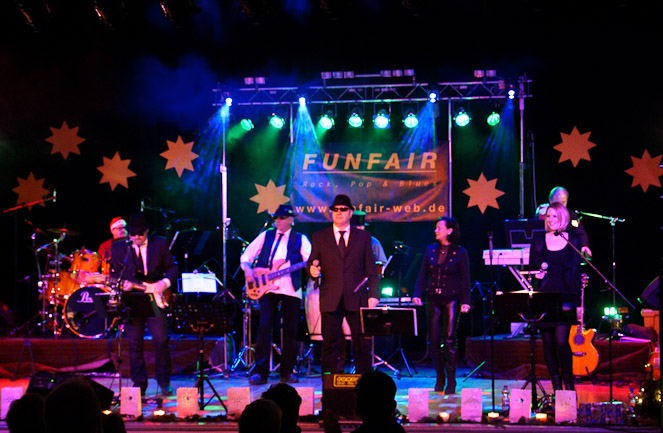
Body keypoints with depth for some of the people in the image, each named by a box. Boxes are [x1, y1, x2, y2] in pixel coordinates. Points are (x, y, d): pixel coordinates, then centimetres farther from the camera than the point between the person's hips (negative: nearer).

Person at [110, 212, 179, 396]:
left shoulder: (160, 244, 5)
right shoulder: (118, 247, 6)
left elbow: (173, 267, 8)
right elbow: (114, 272, 8)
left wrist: (165, 282, -9)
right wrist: (123, 283, -12)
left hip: (154, 298, -1)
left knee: (161, 340, -9)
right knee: (134, 344, 1)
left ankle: (164, 381, 6)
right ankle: (139, 384, 12)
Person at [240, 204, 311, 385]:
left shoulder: (300, 239, 9)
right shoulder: (266, 236, 14)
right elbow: (246, 256, 13)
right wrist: (248, 270, -6)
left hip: (290, 289, 0)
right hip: (267, 288, 0)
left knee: (291, 331, 2)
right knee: (264, 327, -9)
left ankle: (287, 371, 12)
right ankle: (260, 371, -7)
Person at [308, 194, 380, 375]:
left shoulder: (363, 237, 12)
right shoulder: (319, 237, 12)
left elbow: (371, 269, 9)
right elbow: (312, 263, 8)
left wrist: (373, 295, 0)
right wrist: (312, 269, -16)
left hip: (356, 299, 0)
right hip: (331, 299, 0)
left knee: (362, 344, -2)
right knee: (330, 344, -1)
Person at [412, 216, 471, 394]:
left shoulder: (460, 252, -1)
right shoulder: (431, 250, 10)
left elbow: (465, 279, -2)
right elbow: (422, 275, 10)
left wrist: (465, 301, -11)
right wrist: (417, 294, -2)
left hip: (451, 299, -4)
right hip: (433, 299, 4)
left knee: (450, 339, -6)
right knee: (434, 340, 1)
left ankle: (451, 380, 1)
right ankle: (440, 378, 14)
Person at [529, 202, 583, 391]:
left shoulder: (573, 240, 7)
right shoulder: (538, 241, 10)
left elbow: (577, 270, 6)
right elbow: (531, 269, 16)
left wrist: (579, 303, 0)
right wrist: (537, 274, -8)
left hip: (566, 297, -2)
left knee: (561, 340, -13)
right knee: (548, 341, 2)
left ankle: (569, 384, 0)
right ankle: (556, 386, 10)